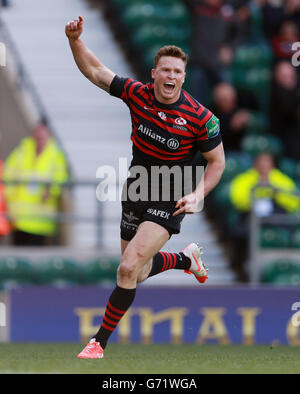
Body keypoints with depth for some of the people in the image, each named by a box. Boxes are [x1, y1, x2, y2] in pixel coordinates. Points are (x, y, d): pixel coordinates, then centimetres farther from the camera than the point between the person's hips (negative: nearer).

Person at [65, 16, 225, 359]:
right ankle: (186, 259, 48)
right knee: (137, 273, 17)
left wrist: (198, 195, -18)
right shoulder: (137, 94, -8)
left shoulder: (199, 118, -17)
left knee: (128, 268, -19)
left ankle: (99, 342, -6)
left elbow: (217, 161, -5)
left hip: (169, 201, -5)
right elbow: (94, 71, -1)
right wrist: (75, 40, -17)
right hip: (135, 192, 5)